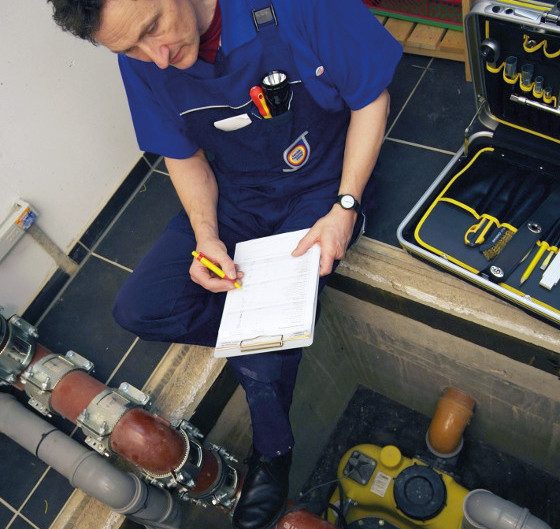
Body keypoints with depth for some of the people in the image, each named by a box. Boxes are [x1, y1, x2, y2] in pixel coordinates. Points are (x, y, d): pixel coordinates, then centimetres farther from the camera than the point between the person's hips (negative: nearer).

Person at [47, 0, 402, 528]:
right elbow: (185, 157, 2)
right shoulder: (140, 60, -11)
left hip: (321, 187, -4)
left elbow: (372, 99, -13)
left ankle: (271, 453, 8)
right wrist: (207, 235, -15)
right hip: (233, 194, 4)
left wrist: (345, 208, -19)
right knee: (138, 309, -11)